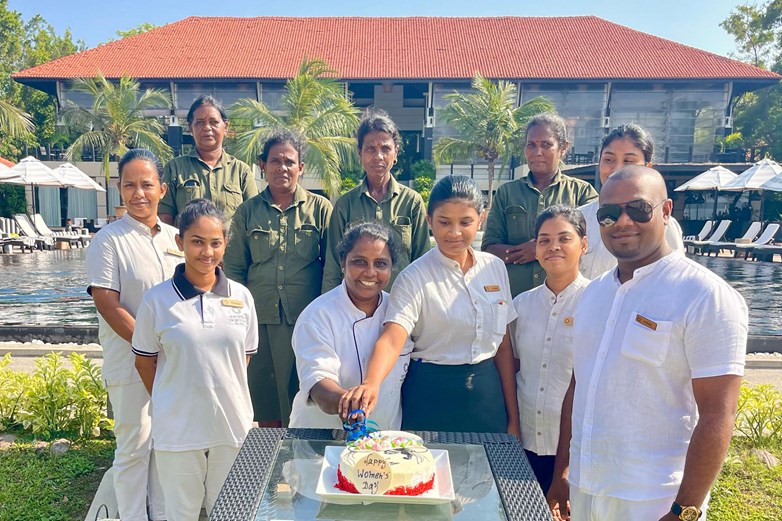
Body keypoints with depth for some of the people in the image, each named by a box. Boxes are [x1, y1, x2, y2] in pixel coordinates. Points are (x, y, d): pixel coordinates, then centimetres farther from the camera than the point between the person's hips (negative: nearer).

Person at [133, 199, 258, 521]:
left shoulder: (241, 296, -3)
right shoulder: (157, 300, -9)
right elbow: (144, 361, 1)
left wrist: (221, 395, 4)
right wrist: (169, 404, 4)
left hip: (233, 426, 2)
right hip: (177, 428, -1)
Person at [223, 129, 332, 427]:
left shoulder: (320, 208, 3)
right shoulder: (247, 212, 8)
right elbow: (234, 268, 11)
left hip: (307, 321, -2)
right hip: (261, 319, 2)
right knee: (266, 411, 11)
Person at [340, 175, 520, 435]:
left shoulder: (495, 267, 1)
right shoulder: (415, 277, -13)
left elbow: (503, 347, 5)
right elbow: (392, 339, -26)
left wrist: (513, 418, 7)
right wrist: (371, 383, -46)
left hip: (487, 394, 5)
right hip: (432, 395, -4)